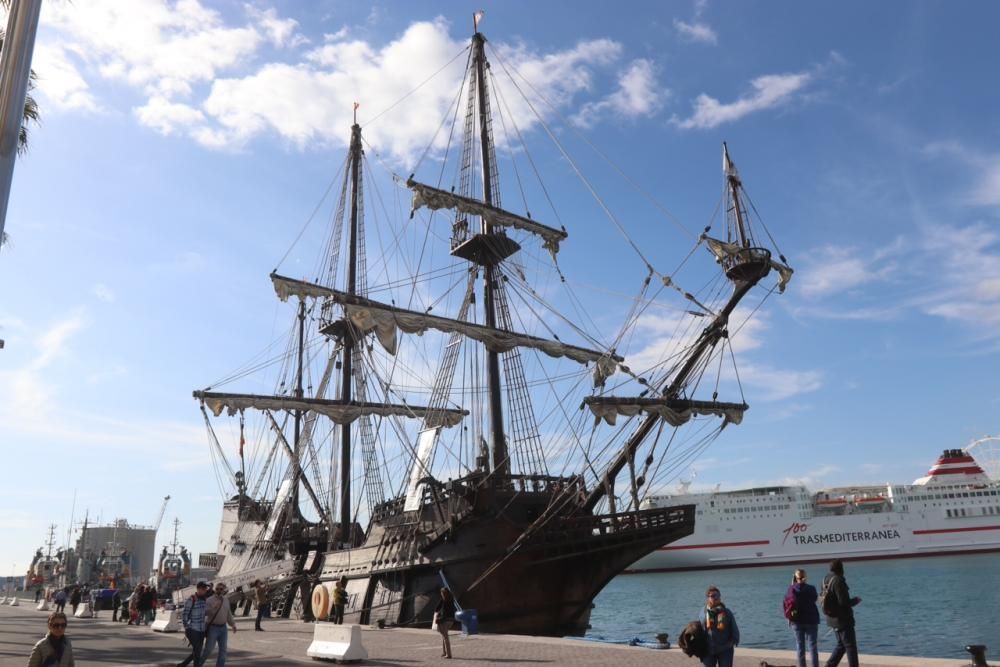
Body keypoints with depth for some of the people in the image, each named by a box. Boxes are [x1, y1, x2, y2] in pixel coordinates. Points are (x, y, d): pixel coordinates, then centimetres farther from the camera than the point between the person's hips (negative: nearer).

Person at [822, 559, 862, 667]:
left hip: (833, 618, 9)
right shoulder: (838, 581, -20)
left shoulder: (826, 580, 7)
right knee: (850, 646, 2)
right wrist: (856, 600, -5)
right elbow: (844, 602, -24)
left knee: (841, 644, 19)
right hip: (843, 619, -9)